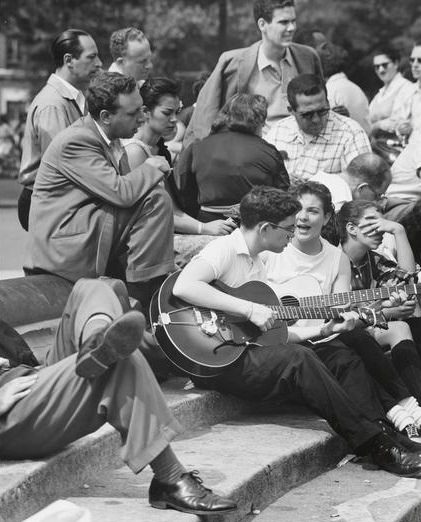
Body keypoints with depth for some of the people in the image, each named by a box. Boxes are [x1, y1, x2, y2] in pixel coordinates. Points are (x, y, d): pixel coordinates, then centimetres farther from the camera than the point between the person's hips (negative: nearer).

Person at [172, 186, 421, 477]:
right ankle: (373, 444, -26)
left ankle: (386, 432, -11)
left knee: (345, 360, 0)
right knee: (298, 359, -30)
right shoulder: (224, 251, -11)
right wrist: (248, 309, -28)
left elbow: (274, 329, 18)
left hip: (249, 351, 10)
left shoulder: (256, 262, 19)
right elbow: (183, 287, -30)